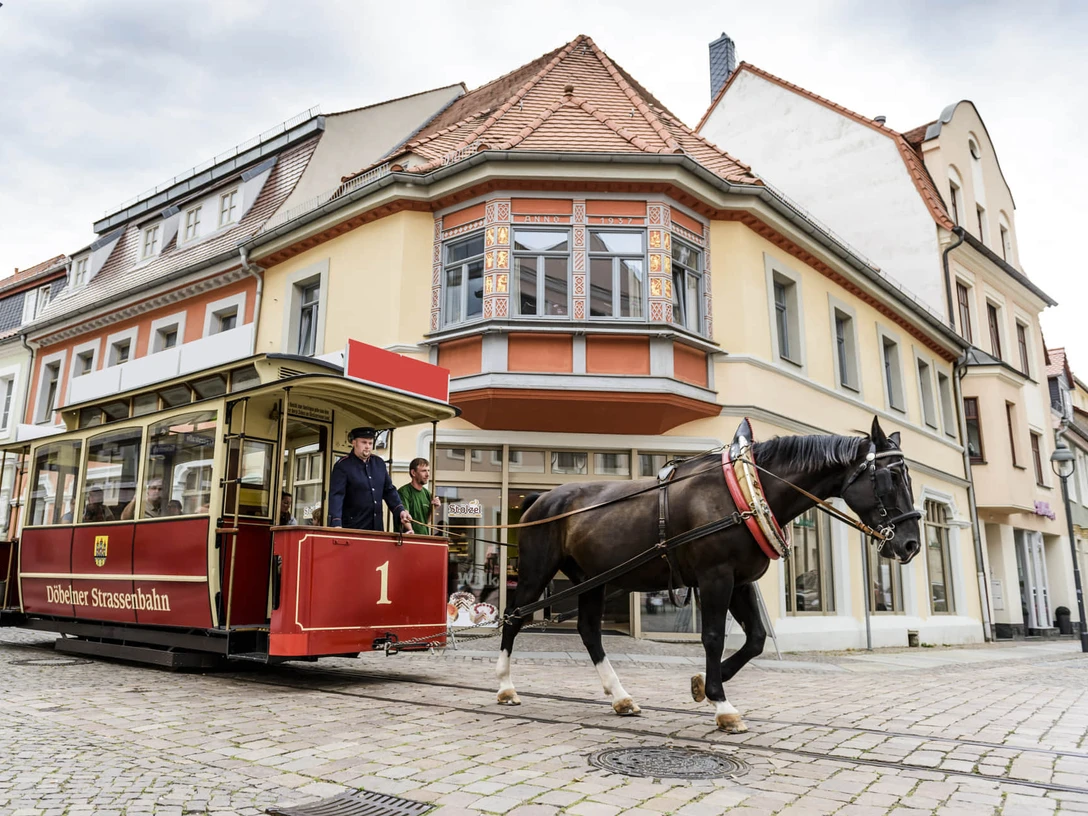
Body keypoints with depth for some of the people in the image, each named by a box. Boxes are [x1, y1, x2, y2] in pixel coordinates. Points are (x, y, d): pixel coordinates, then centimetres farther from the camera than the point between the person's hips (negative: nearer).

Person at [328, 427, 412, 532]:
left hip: (377, 528, 6)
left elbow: (389, 490, 18)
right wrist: (336, 524, -30)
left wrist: (400, 511, 4)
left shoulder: (379, 463, 11)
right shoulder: (342, 466, -7)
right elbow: (336, 495, -17)